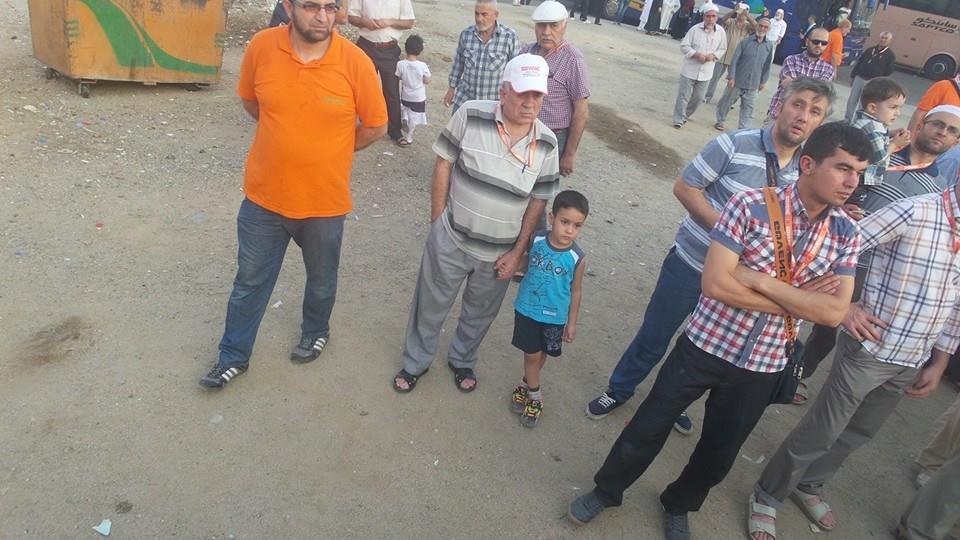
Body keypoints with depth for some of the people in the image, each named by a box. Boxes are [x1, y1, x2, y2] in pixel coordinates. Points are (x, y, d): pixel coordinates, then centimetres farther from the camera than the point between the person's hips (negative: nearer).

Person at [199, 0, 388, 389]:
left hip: (324, 202, -1)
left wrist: (327, 150, 5)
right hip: (263, 196, 1)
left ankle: (316, 331, 50)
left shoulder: (356, 62, -16)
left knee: (321, 279, 21)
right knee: (249, 282, 16)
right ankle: (234, 356, 36)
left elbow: (375, 126, -4)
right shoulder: (261, 47, -11)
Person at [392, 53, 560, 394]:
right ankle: (416, 362, 41)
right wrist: (438, 222, -7)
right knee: (431, 305, 17)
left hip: (499, 253, 2)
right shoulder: (470, 116, -16)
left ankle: (462, 360, 49)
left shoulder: (546, 144, -8)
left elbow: (539, 200, -2)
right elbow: (443, 164, -7)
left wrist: (517, 253, -3)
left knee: (480, 313, 22)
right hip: (450, 241, -2)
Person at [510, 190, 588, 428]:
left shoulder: (576, 258, -18)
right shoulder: (535, 240, -16)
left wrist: (572, 322, 1)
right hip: (527, 309, 0)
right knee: (531, 353, 7)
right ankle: (535, 395, 28)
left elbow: (576, 291, -5)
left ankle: (526, 384, 43)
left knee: (541, 353, 17)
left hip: (555, 316, 0)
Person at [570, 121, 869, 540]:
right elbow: (715, 284, -24)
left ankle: (678, 505, 49)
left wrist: (760, 280, -22)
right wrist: (795, 300, -18)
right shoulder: (752, 205, -17)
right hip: (704, 346, -4)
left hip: (762, 366, 4)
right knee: (648, 428, 12)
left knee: (720, 452, 21)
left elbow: (834, 311, -14)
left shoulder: (846, 233, -4)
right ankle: (606, 491, 38)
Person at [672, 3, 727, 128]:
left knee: (698, 97, 12)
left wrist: (713, 55, -13)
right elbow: (684, 46, -6)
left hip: (706, 72, 3)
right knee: (684, 96, -1)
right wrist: (695, 54, -20)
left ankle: (685, 116, 32)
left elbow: (722, 49, 8)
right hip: (690, 69, -3)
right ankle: (678, 120, 8)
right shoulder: (695, 29, -11)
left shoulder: (721, 32, -3)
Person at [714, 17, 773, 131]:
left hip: (753, 84, 2)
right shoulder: (746, 42, -8)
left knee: (748, 108, 6)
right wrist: (731, 77, -14)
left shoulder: (769, 45, 0)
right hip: (737, 81, -2)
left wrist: (763, 81, 8)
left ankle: (743, 129, 12)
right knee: (727, 102, 11)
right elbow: (734, 60, -9)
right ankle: (720, 121, 31)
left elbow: (767, 65, 6)